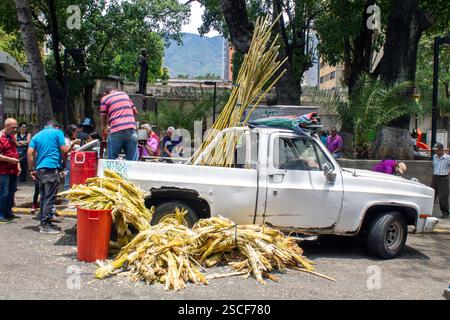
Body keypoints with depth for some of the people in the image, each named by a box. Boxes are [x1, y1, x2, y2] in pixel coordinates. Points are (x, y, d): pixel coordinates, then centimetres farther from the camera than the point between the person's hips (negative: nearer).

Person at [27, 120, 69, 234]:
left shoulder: (36, 136, 17)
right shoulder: (58, 132, 2)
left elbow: (30, 153, 7)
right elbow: (64, 150, -5)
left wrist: (31, 169, 11)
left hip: (40, 169, 6)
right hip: (52, 168, -6)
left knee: (43, 197, 14)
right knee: (50, 198, -5)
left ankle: (43, 221, 20)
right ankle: (46, 225, -6)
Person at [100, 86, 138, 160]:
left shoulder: (105, 99, 10)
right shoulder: (124, 94, 20)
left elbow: (103, 116, 9)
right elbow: (135, 111, 24)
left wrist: (103, 128, 24)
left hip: (116, 131, -3)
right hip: (131, 129, 3)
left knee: (112, 160, 8)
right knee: (132, 160, 3)